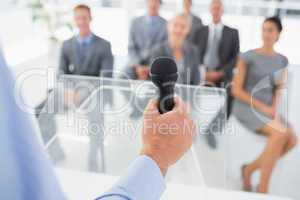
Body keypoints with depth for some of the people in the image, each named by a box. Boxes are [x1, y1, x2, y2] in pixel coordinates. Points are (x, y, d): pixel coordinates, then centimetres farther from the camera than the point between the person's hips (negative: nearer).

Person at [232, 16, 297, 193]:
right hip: (246, 107, -6)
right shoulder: (248, 57, -6)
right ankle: (263, 188, -18)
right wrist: (262, 107, -15)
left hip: (267, 109, 6)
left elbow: (279, 90, 8)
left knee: (292, 139, -18)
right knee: (280, 134, -29)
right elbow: (236, 90, -10)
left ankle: (250, 169, -1)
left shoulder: (282, 60, 10)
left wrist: (274, 109, -12)